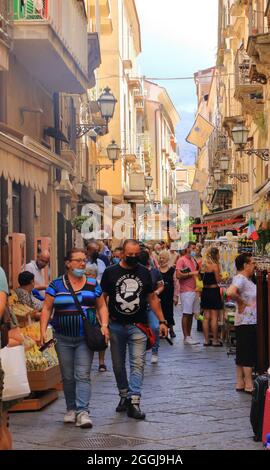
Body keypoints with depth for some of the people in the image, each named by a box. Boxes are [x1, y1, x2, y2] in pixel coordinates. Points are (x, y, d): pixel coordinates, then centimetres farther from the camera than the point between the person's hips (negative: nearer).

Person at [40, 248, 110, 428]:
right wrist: (43, 331, -9)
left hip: (86, 339, -1)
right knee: (68, 377, 9)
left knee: (83, 375, -8)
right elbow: (47, 309, 1)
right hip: (63, 339, 1)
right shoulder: (56, 285, 1)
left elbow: (102, 307, 9)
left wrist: (104, 325, -6)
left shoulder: (93, 284, 5)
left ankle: (83, 411, -12)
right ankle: (71, 409, 23)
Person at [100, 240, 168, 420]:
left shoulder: (144, 272, 7)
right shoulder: (111, 272, 1)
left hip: (138, 325, 0)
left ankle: (134, 402, -12)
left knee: (137, 364, -9)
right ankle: (124, 396, 26)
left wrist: (162, 321, 8)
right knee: (118, 365, 10)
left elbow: (152, 298, 13)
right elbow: (102, 298, 2)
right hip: (116, 326, 0)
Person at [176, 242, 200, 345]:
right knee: (186, 314, -6)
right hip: (186, 291, -8)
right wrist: (191, 273, -13)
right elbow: (178, 275, -15)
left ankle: (189, 336, 11)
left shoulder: (193, 260, 19)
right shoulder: (181, 260, -5)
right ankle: (186, 337, -5)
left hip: (194, 290, 8)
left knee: (191, 314, 8)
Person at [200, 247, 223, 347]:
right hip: (214, 291, -7)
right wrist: (220, 275, 6)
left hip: (205, 291, 7)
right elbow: (218, 280, -13)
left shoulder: (203, 265, 8)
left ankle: (206, 340, 12)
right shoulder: (214, 265, -13)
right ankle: (215, 340, 2)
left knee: (206, 317, 10)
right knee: (214, 317, -1)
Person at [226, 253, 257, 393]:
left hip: (251, 321, 10)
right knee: (248, 355, -4)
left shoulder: (247, 279, 14)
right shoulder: (240, 278, -16)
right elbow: (230, 292, -33)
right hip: (247, 322, -10)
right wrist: (243, 303, -22)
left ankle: (240, 383, 19)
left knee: (242, 355, 13)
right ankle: (249, 385, 0)